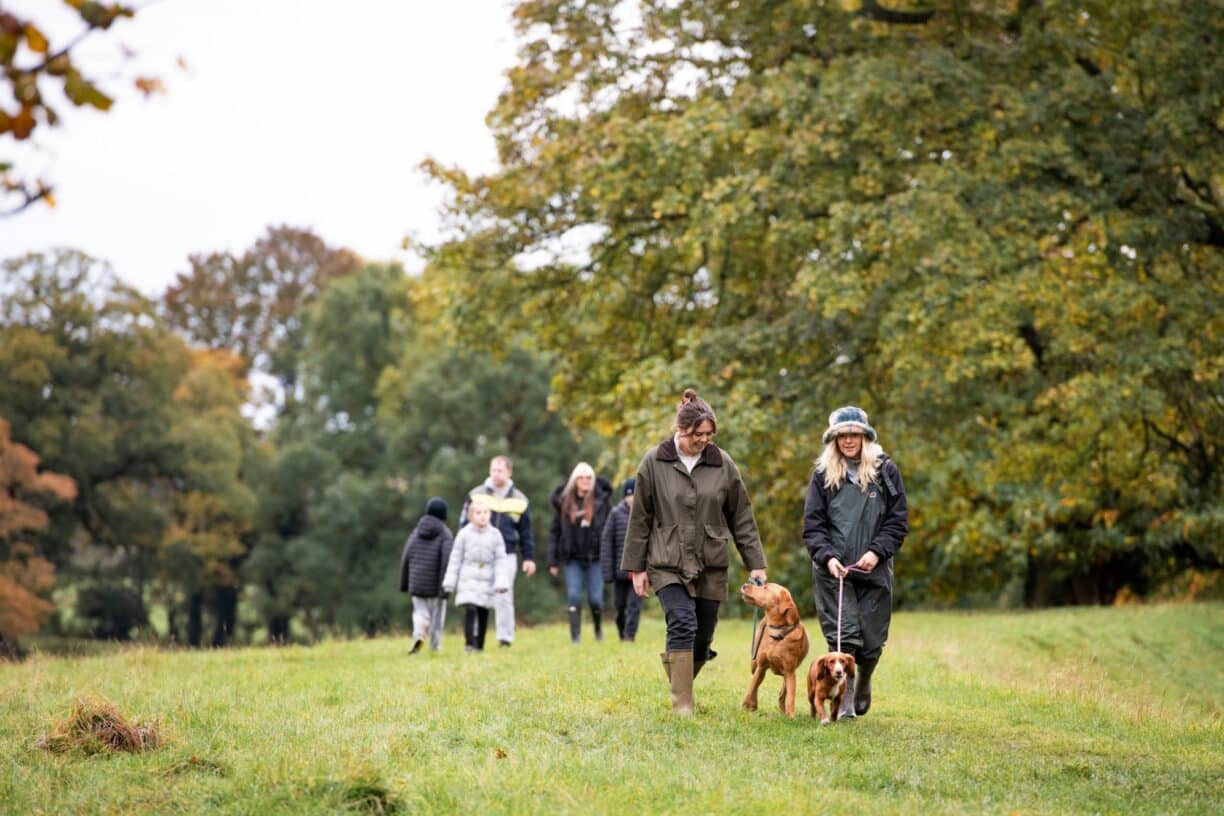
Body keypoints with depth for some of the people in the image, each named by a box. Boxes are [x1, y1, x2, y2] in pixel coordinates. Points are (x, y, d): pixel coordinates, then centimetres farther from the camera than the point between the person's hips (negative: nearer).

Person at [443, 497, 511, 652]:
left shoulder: (495, 535, 1)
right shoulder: (465, 534, -1)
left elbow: (501, 560, 2)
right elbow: (456, 558, 3)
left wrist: (501, 582, -6)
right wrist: (450, 581, 3)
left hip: (487, 581, 2)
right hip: (468, 579, -2)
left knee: (483, 612, 6)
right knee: (470, 610, -16)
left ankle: (479, 645, 15)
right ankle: (469, 643, -14)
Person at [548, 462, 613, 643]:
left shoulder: (602, 498, 1)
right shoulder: (564, 501, 4)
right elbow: (555, 532, 5)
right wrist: (553, 561, 1)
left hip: (596, 558, -1)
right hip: (573, 559, 1)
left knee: (595, 599, 1)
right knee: (574, 597, -7)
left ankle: (598, 628, 28)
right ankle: (575, 637, -3)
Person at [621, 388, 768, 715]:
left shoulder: (722, 463, 2)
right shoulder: (654, 462, -2)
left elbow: (742, 518, 7)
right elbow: (640, 519, 3)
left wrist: (755, 564, 5)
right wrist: (636, 567, 3)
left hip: (711, 565, 3)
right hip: (668, 563, -2)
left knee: (702, 638, 4)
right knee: (682, 624, -19)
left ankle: (680, 680, 31)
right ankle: (682, 704, -16)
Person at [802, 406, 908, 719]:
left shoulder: (886, 471, 4)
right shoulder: (822, 474, 5)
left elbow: (898, 521, 3)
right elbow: (812, 525, 3)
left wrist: (876, 552, -11)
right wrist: (827, 557, -13)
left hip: (874, 569, 1)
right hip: (833, 571, -1)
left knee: (872, 640, 5)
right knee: (842, 637, -10)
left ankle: (863, 682, 35)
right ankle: (844, 701, -4)